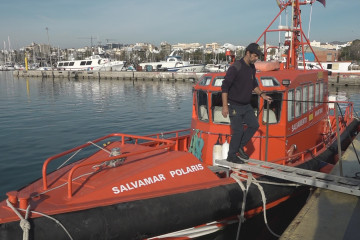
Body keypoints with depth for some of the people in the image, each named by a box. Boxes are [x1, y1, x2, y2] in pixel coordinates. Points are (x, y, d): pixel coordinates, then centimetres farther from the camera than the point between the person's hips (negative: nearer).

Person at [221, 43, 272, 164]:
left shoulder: (252, 68, 6)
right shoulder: (236, 67, -19)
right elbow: (224, 86, -20)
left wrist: (262, 94, 5)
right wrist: (225, 106, -23)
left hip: (246, 105, 8)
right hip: (234, 105, -8)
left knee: (254, 125, 8)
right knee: (238, 131, -4)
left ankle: (240, 146, 24)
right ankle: (231, 155, 15)